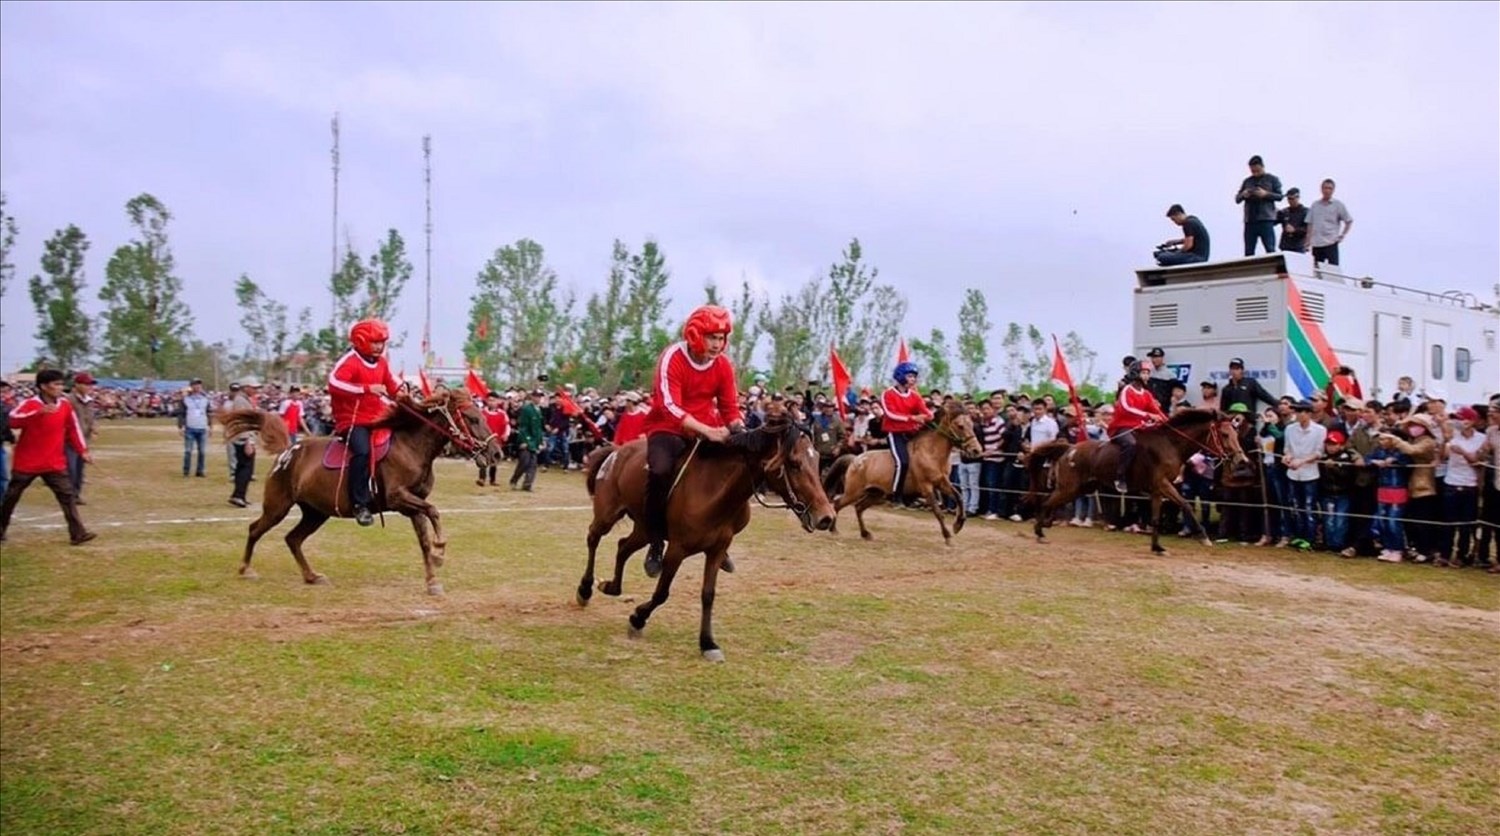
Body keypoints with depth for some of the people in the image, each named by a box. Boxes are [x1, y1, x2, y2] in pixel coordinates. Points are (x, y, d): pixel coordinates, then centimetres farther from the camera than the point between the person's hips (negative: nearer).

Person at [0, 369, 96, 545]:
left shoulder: (65, 404, 0)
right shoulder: (29, 404, -13)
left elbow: (73, 428, 11)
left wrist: (83, 450, 7)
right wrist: (39, 412, -42)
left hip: (55, 463, 3)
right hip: (26, 463, -3)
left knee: (66, 494, -7)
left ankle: (78, 533, -11)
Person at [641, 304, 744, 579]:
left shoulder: (724, 365, -3)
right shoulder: (672, 358, -18)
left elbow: (730, 407, 3)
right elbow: (671, 407, -28)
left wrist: (739, 430, -19)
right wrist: (707, 431, -38)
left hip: (707, 429, 6)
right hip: (667, 428, -5)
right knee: (661, 470, -32)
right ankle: (657, 542, -15)